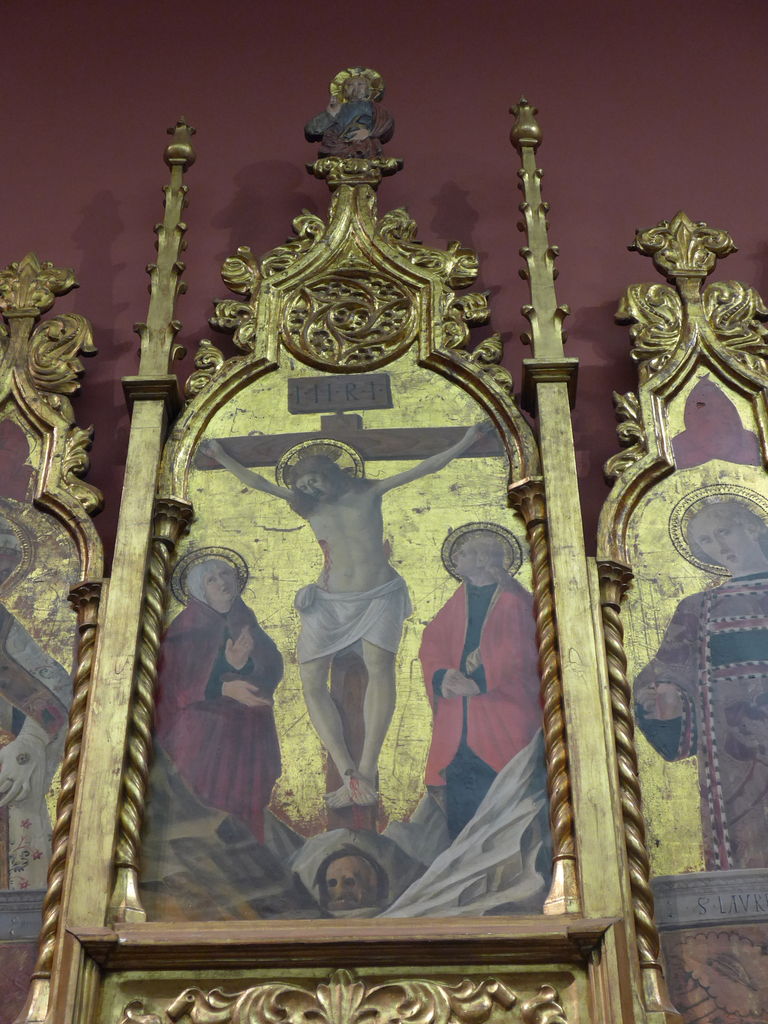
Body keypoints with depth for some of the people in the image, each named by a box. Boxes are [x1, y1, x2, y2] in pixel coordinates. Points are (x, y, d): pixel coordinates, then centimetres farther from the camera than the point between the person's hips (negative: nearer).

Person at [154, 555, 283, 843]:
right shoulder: (188, 628, -5)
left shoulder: (247, 623, 10)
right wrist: (225, 688, -20)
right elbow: (174, 682, -11)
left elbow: (273, 670, 0)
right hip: (203, 736, -5)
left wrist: (243, 664, -21)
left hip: (246, 738, 5)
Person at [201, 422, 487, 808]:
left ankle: (366, 772, -21)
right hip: (330, 601, 3)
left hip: (379, 596, -2)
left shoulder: (369, 492, 6)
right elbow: (259, 483, 14)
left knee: (380, 665, -22)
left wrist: (465, 442, 4)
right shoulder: (310, 506, 11)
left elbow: (425, 468, 6)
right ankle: (348, 773, -11)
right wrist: (222, 458, 14)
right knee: (311, 681, -8)